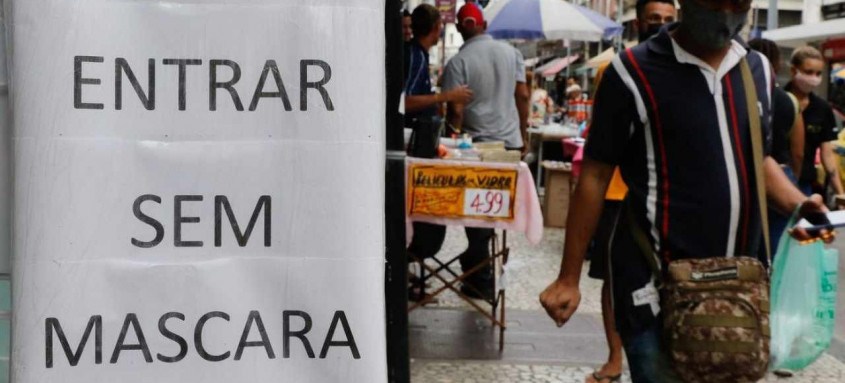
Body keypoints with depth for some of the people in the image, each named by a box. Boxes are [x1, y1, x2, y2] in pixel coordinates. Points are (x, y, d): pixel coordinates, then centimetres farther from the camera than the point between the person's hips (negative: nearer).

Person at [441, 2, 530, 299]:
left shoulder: (458, 62, -10)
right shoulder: (511, 53, 4)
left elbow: (455, 111, -12)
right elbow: (523, 96, 5)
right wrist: (523, 135, 13)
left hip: (479, 144, -4)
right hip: (511, 141, 4)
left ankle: (481, 283, 6)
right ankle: (477, 258, 29)